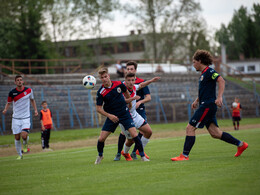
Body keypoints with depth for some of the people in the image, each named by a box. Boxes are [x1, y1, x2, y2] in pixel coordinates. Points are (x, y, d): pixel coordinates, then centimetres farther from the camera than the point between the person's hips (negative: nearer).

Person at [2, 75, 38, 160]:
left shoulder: (29, 90, -2)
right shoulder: (12, 93, -4)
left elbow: (32, 100, 16)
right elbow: (8, 103, 9)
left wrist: (35, 110, 7)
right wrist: (5, 110, -10)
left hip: (26, 118, -1)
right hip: (16, 118, 1)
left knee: (24, 135, -20)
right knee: (17, 137, 2)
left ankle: (25, 144, 15)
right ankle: (19, 155, 20)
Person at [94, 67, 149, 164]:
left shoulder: (119, 84, -7)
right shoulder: (100, 92, -12)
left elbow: (126, 92, 16)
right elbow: (98, 108, -7)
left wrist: (130, 103, 24)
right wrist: (109, 115, -19)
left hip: (124, 113, 0)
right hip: (111, 116, 0)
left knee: (134, 134, -13)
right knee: (101, 138, -5)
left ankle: (142, 156, -1)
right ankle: (100, 155, 24)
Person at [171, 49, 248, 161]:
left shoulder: (209, 71, -8)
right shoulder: (203, 74, 21)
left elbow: (221, 81, -21)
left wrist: (219, 97, -31)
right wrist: (197, 101, 22)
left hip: (208, 105, -10)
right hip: (205, 106, 10)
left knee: (190, 128, -9)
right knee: (214, 133, 7)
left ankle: (184, 155, -8)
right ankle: (240, 144, 11)